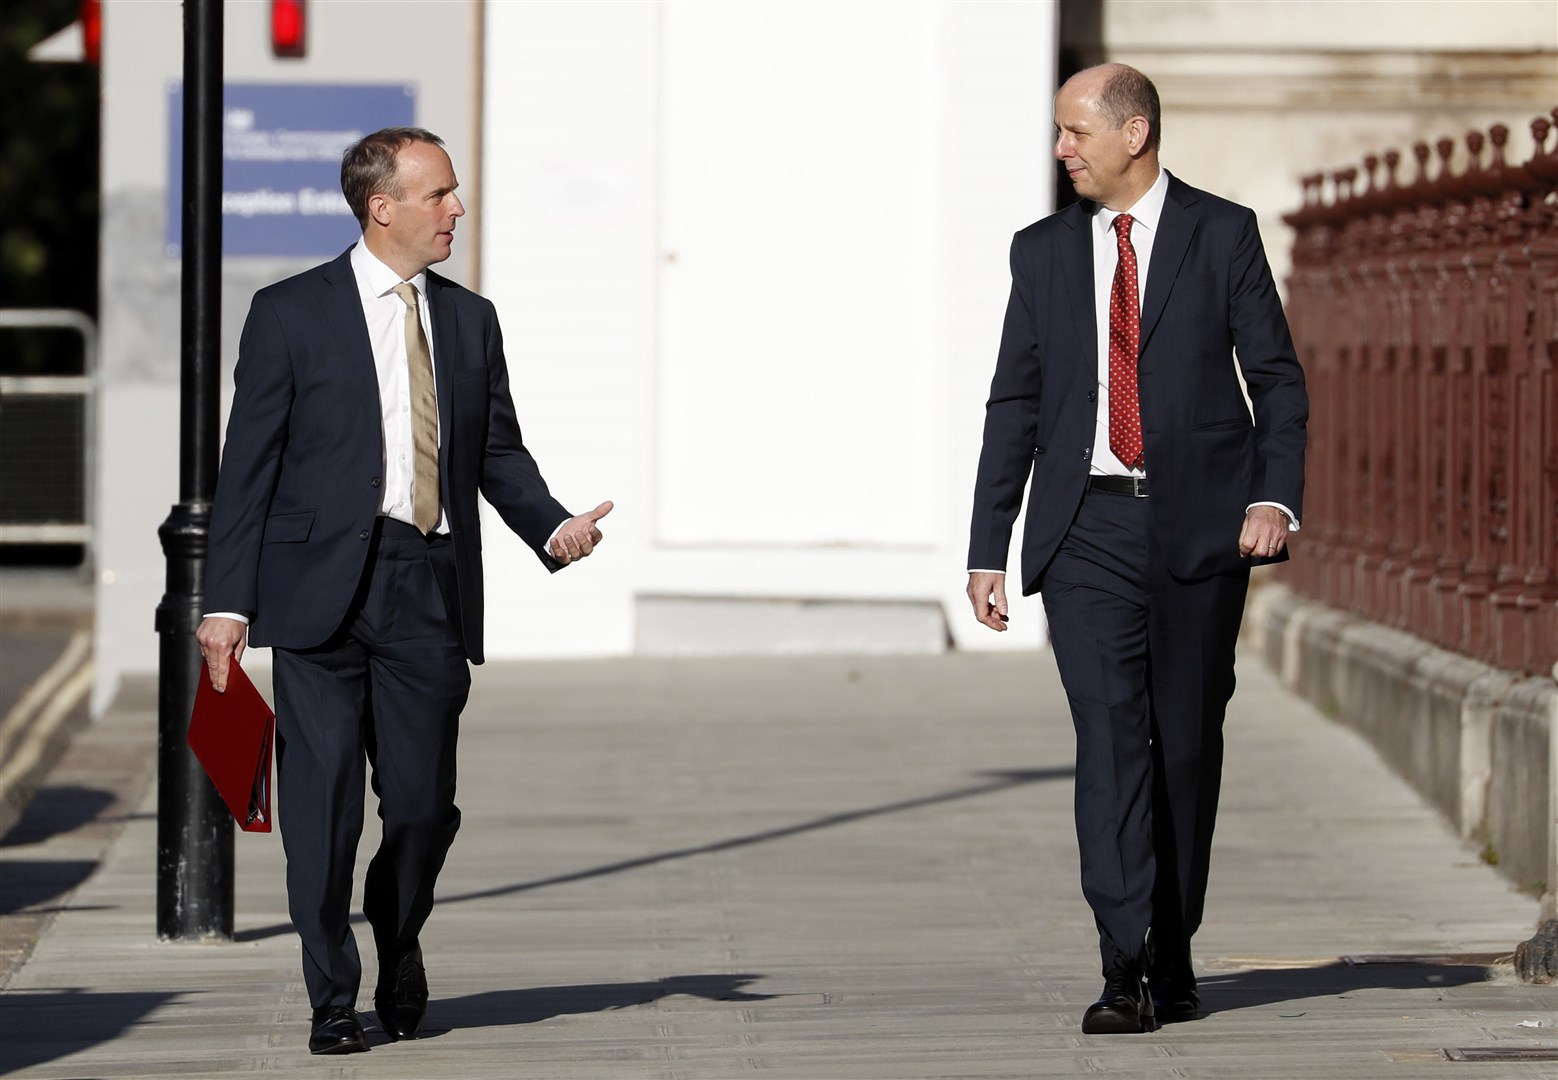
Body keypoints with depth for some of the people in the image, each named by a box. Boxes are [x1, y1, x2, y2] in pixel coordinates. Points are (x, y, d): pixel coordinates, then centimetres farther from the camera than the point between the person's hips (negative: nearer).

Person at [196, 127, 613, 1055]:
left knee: (426, 805, 2)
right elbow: (249, 464, 0)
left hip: (431, 594, 3)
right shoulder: (293, 313, 1)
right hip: (324, 587, -3)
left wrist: (554, 526, -4)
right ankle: (334, 999, 8)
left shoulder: (470, 319, 13)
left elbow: (499, 452, 16)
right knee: (324, 804, -3)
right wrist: (228, 600, -5)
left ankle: (398, 942, 30)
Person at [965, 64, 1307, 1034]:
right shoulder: (1044, 252, 11)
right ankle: (1126, 971, -17)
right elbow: (1015, 403, 12)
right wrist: (989, 549, 7)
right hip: (1089, 527, 1)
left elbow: (1277, 376, 5)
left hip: (1200, 523, -1)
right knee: (1110, 736, -11)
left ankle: (1173, 957, 18)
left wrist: (1276, 493, -11)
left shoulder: (1222, 233, 4)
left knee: (1188, 742, 5)